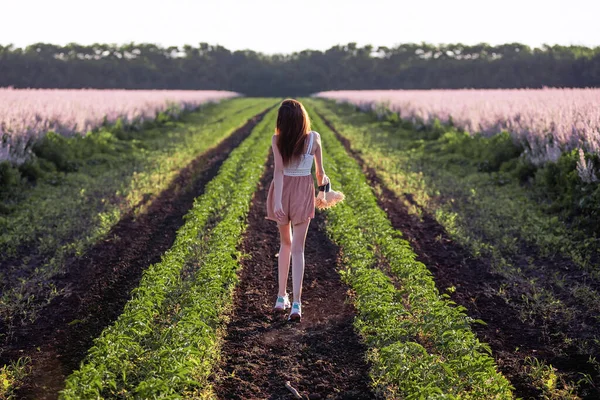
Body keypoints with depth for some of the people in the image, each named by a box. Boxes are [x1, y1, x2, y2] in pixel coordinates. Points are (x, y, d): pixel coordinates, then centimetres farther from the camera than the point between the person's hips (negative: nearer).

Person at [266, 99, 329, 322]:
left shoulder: (277, 140, -10)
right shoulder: (314, 138, -7)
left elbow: (278, 171, -19)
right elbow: (319, 171, 1)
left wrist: (277, 201, -24)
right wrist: (323, 182, 24)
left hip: (282, 191, 1)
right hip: (303, 192, -1)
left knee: (285, 243, 20)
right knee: (298, 248, 0)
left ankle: (281, 297, 24)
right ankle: (296, 303, -11)